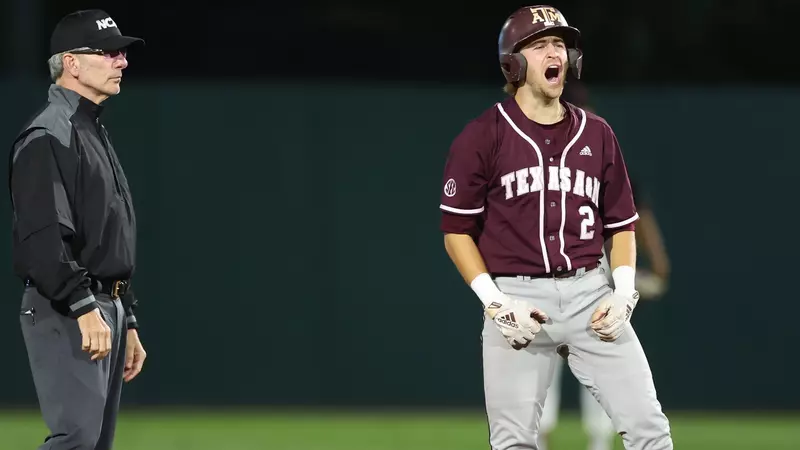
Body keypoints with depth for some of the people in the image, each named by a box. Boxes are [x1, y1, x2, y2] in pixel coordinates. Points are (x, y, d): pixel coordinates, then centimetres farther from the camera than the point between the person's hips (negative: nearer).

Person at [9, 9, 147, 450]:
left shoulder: (95, 133, 21)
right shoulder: (48, 136, -12)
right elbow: (43, 237, -23)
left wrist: (128, 322, 22)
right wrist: (84, 308, -28)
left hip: (108, 309, 10)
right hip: (65, 313, -10)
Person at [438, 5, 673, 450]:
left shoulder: (598, 133, 11)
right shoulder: (482, 136, -1)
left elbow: (621, 224, 16)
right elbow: (457, 230, 0)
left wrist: (624, 292, 0)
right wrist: (493, 303, -11)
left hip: (590, 294, 3)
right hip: (516, 297, -3)